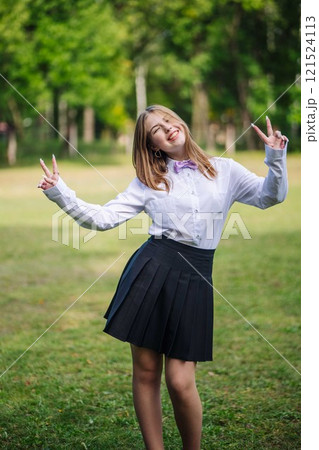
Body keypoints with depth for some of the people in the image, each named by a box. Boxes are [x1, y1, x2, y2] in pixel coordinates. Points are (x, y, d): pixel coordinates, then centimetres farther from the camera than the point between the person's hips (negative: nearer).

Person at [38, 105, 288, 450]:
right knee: (146, 373, 4)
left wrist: (276, 157, -7)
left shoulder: (224, 171, 10)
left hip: (194, 279, -1)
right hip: (151, 269, 1)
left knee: (180, 382, -5)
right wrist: (60, 194, -7)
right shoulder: (149, 181, 8)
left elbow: (270, 196, 8)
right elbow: (103, 218, 4)